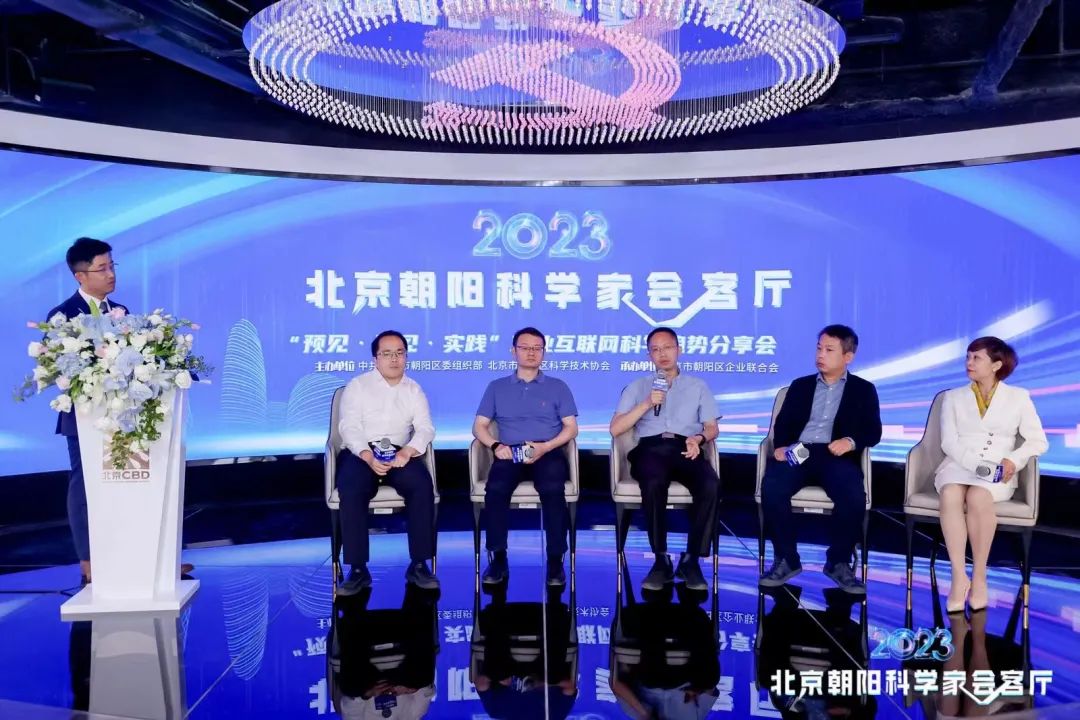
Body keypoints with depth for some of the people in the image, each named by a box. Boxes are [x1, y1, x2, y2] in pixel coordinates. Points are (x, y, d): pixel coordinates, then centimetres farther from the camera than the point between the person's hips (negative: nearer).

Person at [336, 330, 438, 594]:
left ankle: (418, 564, -20)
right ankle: (358, 569, -22)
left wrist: (407, 451, -20)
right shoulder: (357, 385, 7)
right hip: (360, 453, -1)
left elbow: (425, 428, 2)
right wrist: (369, 457, -23)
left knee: (423, 485, -29)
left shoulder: (414, 389, 14)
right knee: (351, 491, -33)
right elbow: (349, 427, -5)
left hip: (399, 452, 2)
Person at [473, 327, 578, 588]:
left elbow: (571, 428, 7)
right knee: (496, 489, -32)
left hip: (548, 453, -1)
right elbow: (479, 426, 13)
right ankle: (498, 558, -19)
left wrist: (545, 447, -11)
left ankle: (555, 560, -23)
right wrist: (496, 445, -8)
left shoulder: (558, 387, 15)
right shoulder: (496, 387, 18)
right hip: (509, 453, 1)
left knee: (553, 489, -34)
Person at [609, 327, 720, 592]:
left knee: (711, 485, -33)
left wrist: (698, 438, -9)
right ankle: (661, 560, -25)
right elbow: (615, 429, 9)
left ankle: (691, 560, -22)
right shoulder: (637, 387, 19)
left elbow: (712, 428, 14)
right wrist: (646, 404, -3)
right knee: (654, 483, -37)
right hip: (651, 448, -1)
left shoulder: (698, 386, 22)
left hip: (686, 449, 1)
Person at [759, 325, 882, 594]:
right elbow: (783, 423, 13)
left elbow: (874, 432, 7)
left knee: (854, 496, -33)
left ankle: (838, 562, -9)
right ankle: (787, 559, -12)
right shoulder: (800, 385, 22)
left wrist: (851, 441, -16)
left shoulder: (863, 389, 17)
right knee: (771, 488, -30)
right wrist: (781, 446, -10)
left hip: (836, 456, -1)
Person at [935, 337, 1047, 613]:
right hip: (958, 466, 1)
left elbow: (1038, 441, 7)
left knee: (978, 497, -36)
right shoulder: (953, 397, 15)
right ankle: (959, 576, -34)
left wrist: (1014, 460, -13)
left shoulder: (1018, 397, 14)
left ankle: (979, 576, -25)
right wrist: (977, 465, -14)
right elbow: (949, 442, 3)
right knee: (950, 496, -35)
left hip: (997, 473, -1)